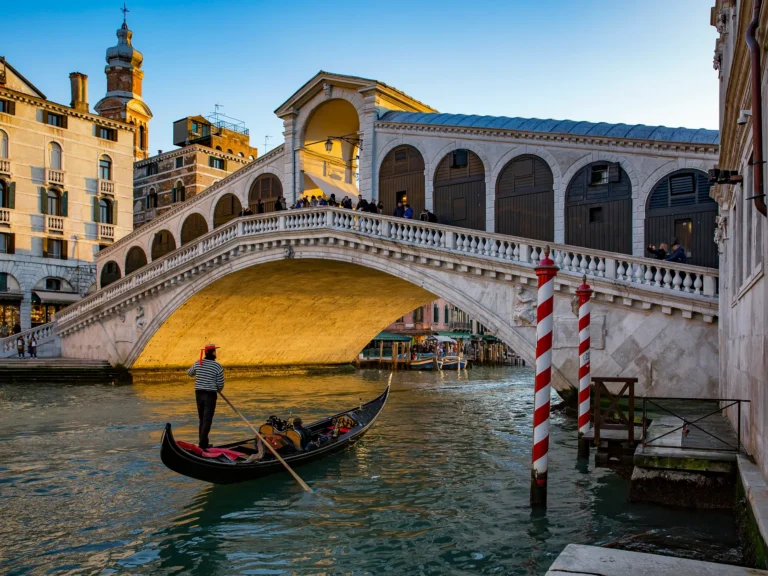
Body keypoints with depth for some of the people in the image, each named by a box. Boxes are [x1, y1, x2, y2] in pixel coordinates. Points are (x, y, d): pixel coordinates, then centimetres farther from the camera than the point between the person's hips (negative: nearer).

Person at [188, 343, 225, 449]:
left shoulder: (197, 363, 1)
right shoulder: (218, 366, -10)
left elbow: (190, 373, 20)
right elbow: (220, 384, -6)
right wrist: (217, 391, 16)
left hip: (199, 393, 5)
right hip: (210, 395, -5)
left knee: (202, 419, 17)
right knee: (207, 420, -3)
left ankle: (202, 442, 22)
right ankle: (202, 444, -9)